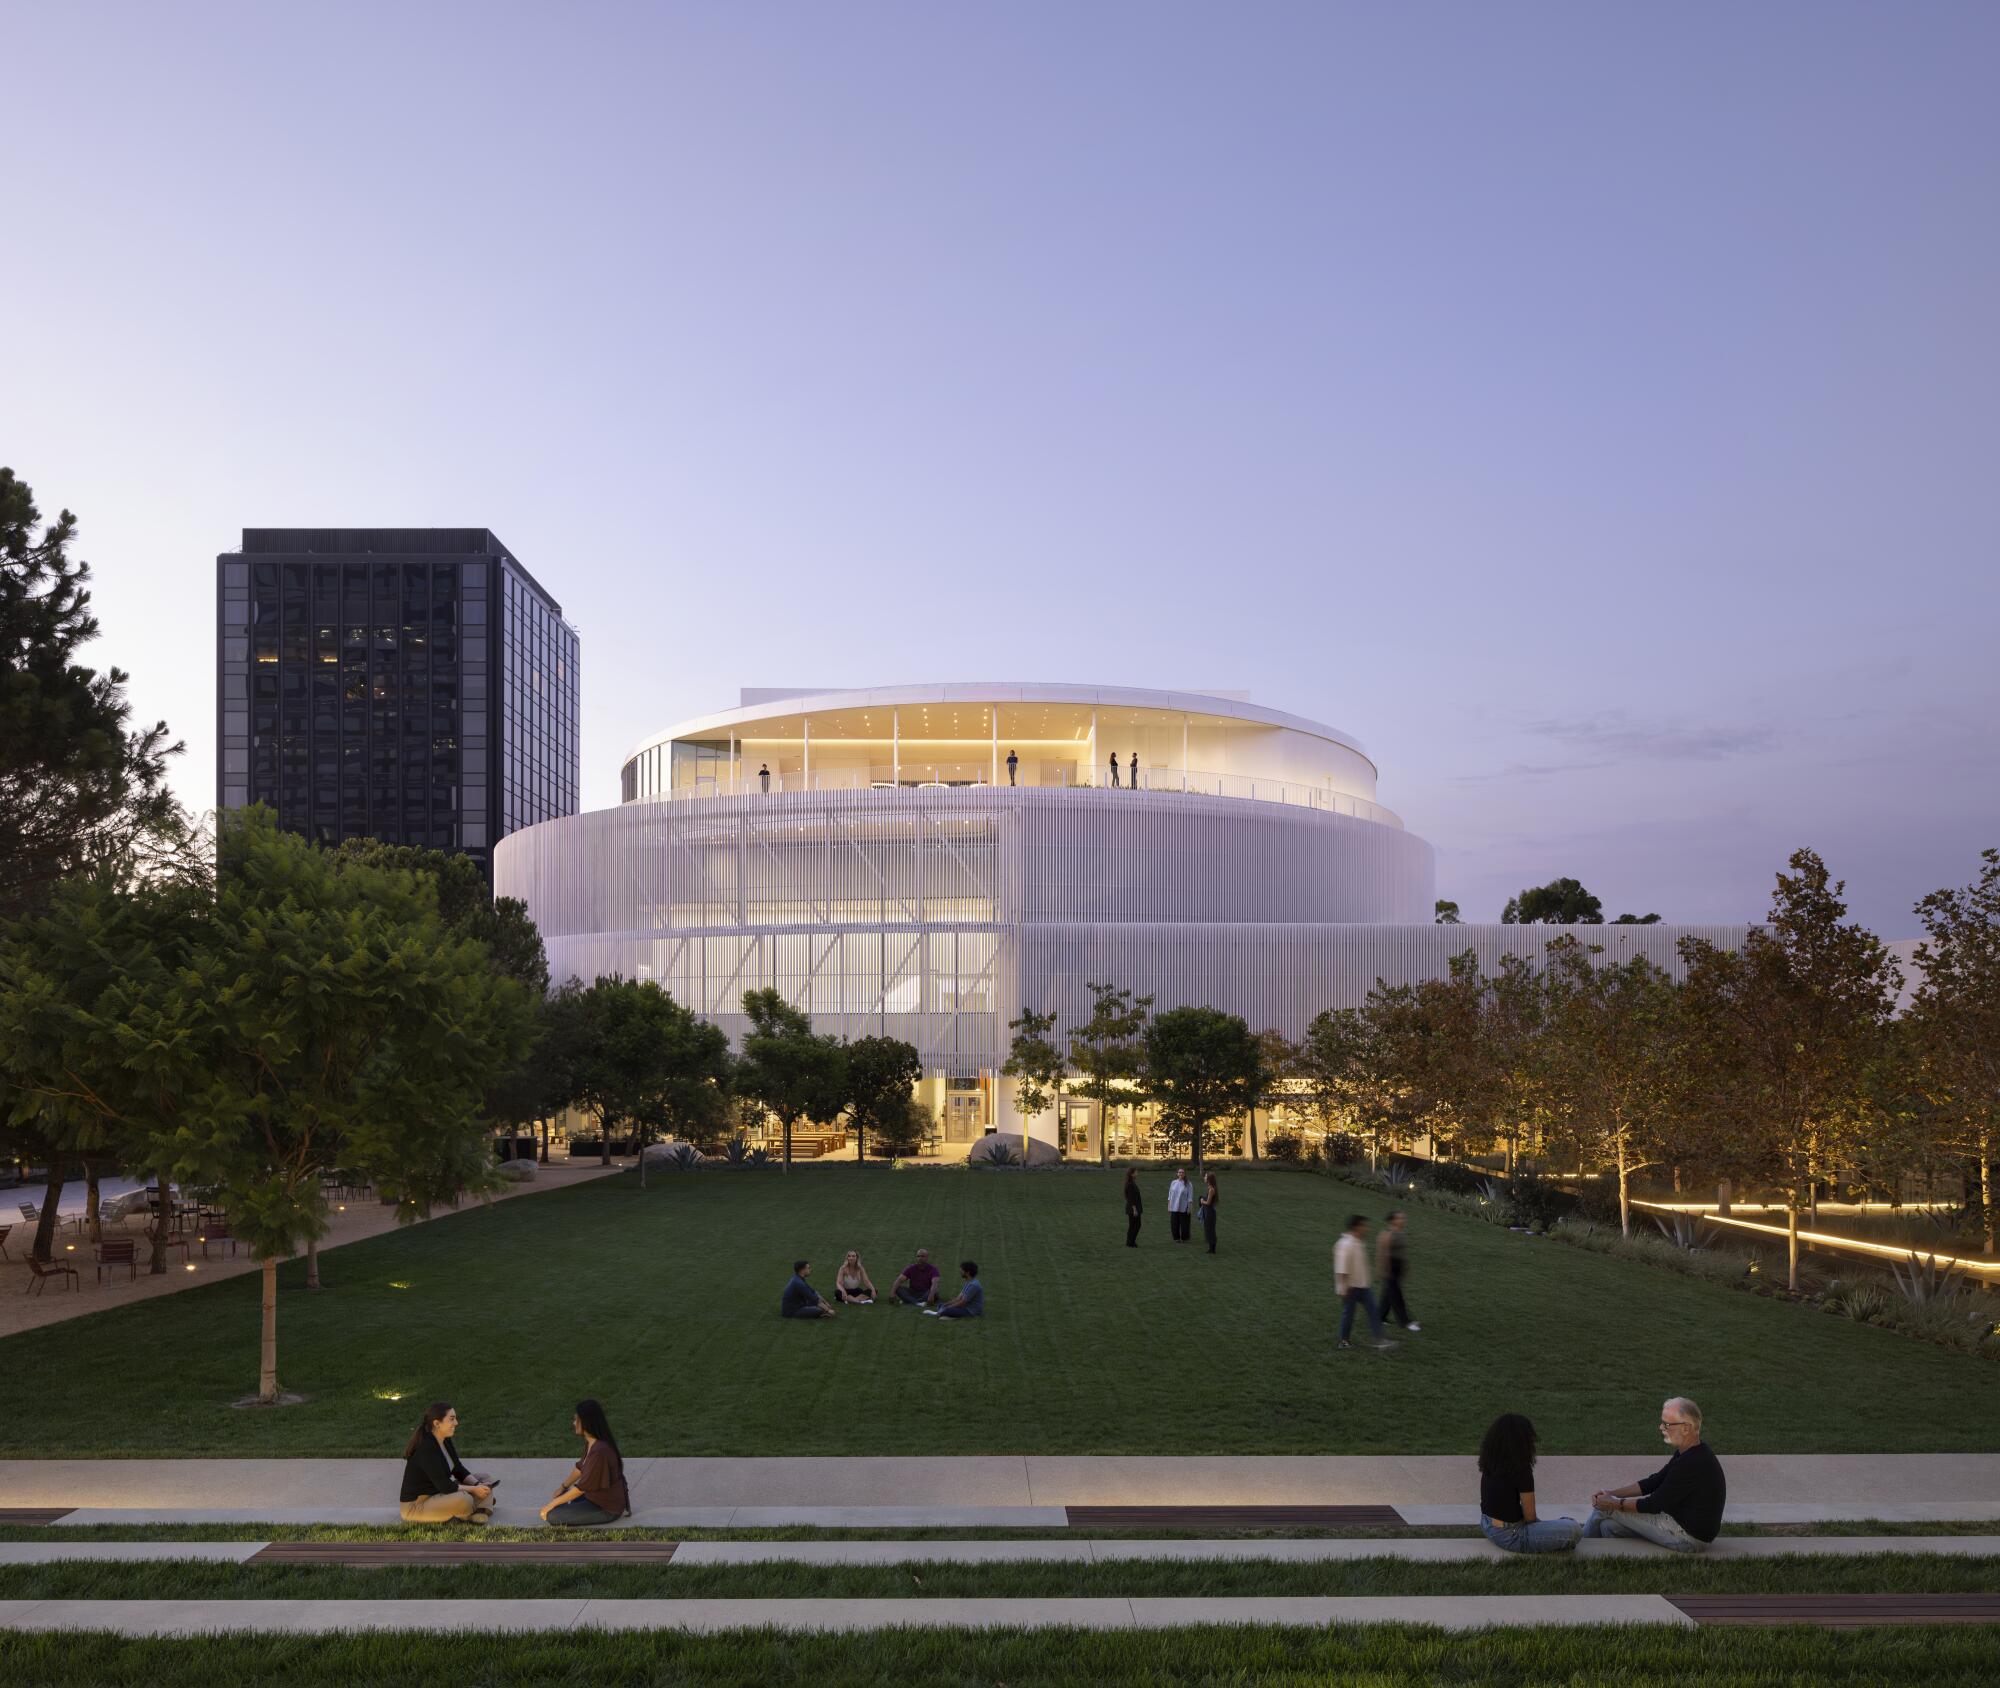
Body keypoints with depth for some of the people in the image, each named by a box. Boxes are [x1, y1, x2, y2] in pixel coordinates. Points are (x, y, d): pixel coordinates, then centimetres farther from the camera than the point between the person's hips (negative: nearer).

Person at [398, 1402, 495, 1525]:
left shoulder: (445, 1441, 3)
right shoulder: (426, 1449, -26)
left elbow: (459, 1471, 7)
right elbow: (444, 1486, -27)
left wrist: (477, 1484, -10)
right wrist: (474, 1490, -18)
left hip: (438, 1495, 10)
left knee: (486, 1480, 10)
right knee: (463, 1499, -35)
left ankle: (482, 1511, -13)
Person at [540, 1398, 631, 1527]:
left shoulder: (599, 1451, -30)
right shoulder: (591, 1442, -1)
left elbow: (582, 1487, -24)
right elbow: (580, 1467, 16)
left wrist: (551, 1505, -17)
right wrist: (563, 1487, 8)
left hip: (607, 1508, -9)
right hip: (597, 1494, 9)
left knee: (552, 1516, -15)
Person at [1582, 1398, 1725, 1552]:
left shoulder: (1692, 1463, -27)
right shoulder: (1688, 1453, 6)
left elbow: (1655, 1504, -20)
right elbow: (1653, 1482, 13)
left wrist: (1615, 1503, -9)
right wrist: (1613, 1493, 5)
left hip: (1689, 1537, -9)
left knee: (1605, 1509, -1)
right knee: (1609, 1525, 6)